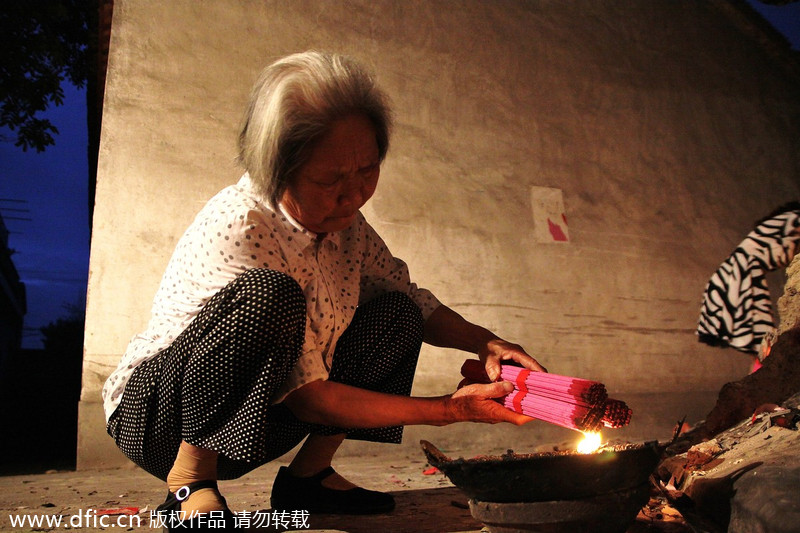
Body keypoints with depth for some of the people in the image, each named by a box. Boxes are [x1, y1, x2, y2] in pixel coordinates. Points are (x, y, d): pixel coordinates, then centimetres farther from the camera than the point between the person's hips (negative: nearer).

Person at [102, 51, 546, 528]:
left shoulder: (344, 221, -6)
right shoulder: (238, 226, -29)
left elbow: (412, 299, 8)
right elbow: (306, 396, -28)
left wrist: (484, 342, -12)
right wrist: (449, 409, -26)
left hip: (254, 418, 7)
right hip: (155, 411, -7)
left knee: (395, 315, -5)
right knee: (270, 295, -35)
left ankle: (308, 473, 1)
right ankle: (189, 483, -16)